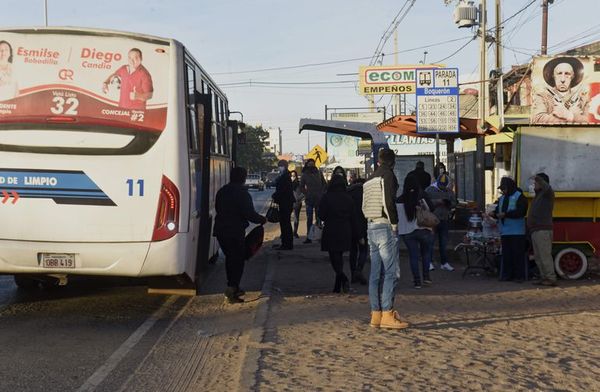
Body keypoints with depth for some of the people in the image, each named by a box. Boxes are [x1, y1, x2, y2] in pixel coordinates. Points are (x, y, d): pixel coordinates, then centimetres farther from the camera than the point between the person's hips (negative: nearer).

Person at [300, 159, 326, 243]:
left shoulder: (319, 173, 7)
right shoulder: (304, 175, 4)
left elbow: (324, 184, 12)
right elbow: (301, 187, 9)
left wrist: (322, 193, 0)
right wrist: (306, 194, -3)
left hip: (319, 199, 1)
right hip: (309, 199, -1)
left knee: (319, 218, 5)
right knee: (309, 218, -2)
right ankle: (309, 237, -1)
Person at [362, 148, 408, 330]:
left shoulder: (370, 179, 17)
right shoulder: (388, 176, -7)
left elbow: (365, 206, 15)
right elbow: (389, 203, -17)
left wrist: (375, 222, 12)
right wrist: (394, 224, -9)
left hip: (371, 228, 8)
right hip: (385, 228, -8)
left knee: (376, 273, 8)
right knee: (391, 272, -6)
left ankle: (376, 314, 9)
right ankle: (387, 314, -9)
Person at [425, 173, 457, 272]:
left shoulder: (449, 192, 11)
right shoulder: (430, 190, -3)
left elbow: (454, 203, 11)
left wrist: (449, 203, -12)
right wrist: (437, 201, -21)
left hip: (445, 220, 5)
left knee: (444, 243, 10)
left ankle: (444, 263, 17)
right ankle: (429, 262, 1)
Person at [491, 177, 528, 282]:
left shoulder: (519, 197, -5)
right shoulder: (502, 198, 19)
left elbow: (521, 212, -16)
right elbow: (498, 210, 24)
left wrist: (505, 214, -21)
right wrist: (494, 214, 0)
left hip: (517, 232, -7)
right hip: (504, 232, 7)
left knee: (517, 254, -5)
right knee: (506, 254, 7)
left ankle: (519, 276, -1)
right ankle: (507, 274, 12)